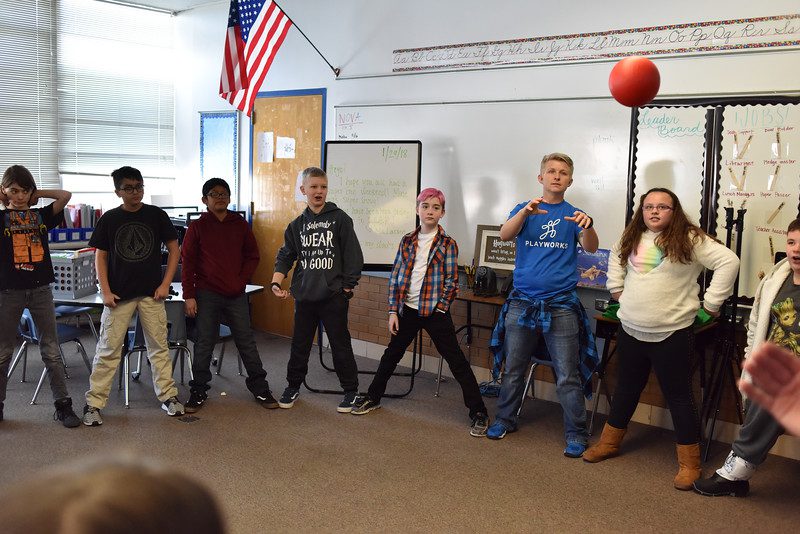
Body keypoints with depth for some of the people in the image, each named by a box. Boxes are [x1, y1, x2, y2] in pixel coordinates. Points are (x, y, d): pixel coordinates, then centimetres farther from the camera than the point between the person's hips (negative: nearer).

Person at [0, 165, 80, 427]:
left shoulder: (41, 215, 7)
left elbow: (65, 195, -4)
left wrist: (36, 194, 5)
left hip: (40, 288, 1)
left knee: (51, 350, 4)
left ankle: (63, 404, 8)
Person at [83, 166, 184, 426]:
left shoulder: (156, 215, 0)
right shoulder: (109, 219, -1)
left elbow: (174, 249, 4)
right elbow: (100, 256, 3)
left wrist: (165, 284, -3)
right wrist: (105, 291, -6)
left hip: (151, 294, 1)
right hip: (119, 295, -1)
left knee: (159, 346, 7)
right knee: (108, 350, 2)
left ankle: (168, 395, 19)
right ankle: (93, 403, 11)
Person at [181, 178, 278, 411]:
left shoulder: (240, 224, 6)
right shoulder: (197, 227, 0)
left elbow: (252, 256, 11)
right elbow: (187, 262, -1)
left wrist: (241, 280, -2)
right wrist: (189, 295, -6)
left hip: (236, 295, 2)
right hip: (207, 295, -1)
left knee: (246, 341, 6)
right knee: (204, 344, 5)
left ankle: (260, 388, 16)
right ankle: (198, 392, 17)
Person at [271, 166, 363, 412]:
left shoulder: (340, 219, -4)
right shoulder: (297, 224, 8)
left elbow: (353, 256, -5)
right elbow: (285, 256, 9)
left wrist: (347, 288, -6)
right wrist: (276, 283, -5)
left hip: (333, 295, -4)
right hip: (304, 296, 4)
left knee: (341, 345, 5)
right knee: (299, 345, 14)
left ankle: (351, 391, 19)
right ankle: (293, 387, 32)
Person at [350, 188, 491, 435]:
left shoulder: (448, 244, -4)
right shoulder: (407, 241, 6)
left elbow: (451, 282, -4)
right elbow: (395, 276, 5)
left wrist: (437, 308, -10)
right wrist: (393, 311, 0)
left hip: (435, 312, -4)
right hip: (407, 310, 4)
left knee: (457, 361, -2)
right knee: (391, 354, 16)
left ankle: (478, 413, 5)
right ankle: (373, 397, 35)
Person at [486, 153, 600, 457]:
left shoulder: (573, 214, 5)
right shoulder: (523, 209, 7)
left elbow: (591, 248, -11)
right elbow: (505, 235, -12)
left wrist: (587, 226, -33)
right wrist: (526, 212, -31)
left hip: (561, 306, -1)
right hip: (522, 303, 1)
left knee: (568, 376, -1)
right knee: (513, 369, 12)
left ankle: (576, 434, 10)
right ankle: (505, 420, 29)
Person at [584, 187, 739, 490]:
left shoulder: (689, 240, -9)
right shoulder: (631, 238, 9)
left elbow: (729, 262, -13)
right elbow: (616, 257, 30)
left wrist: (711, 303, -12)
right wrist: (617, 287, 19)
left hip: (671, 334, -5)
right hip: (630, 330, 5)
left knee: (678, 397, 3)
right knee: (626, 390, 19)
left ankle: (689, 463, 13)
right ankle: (609, 443, 35)